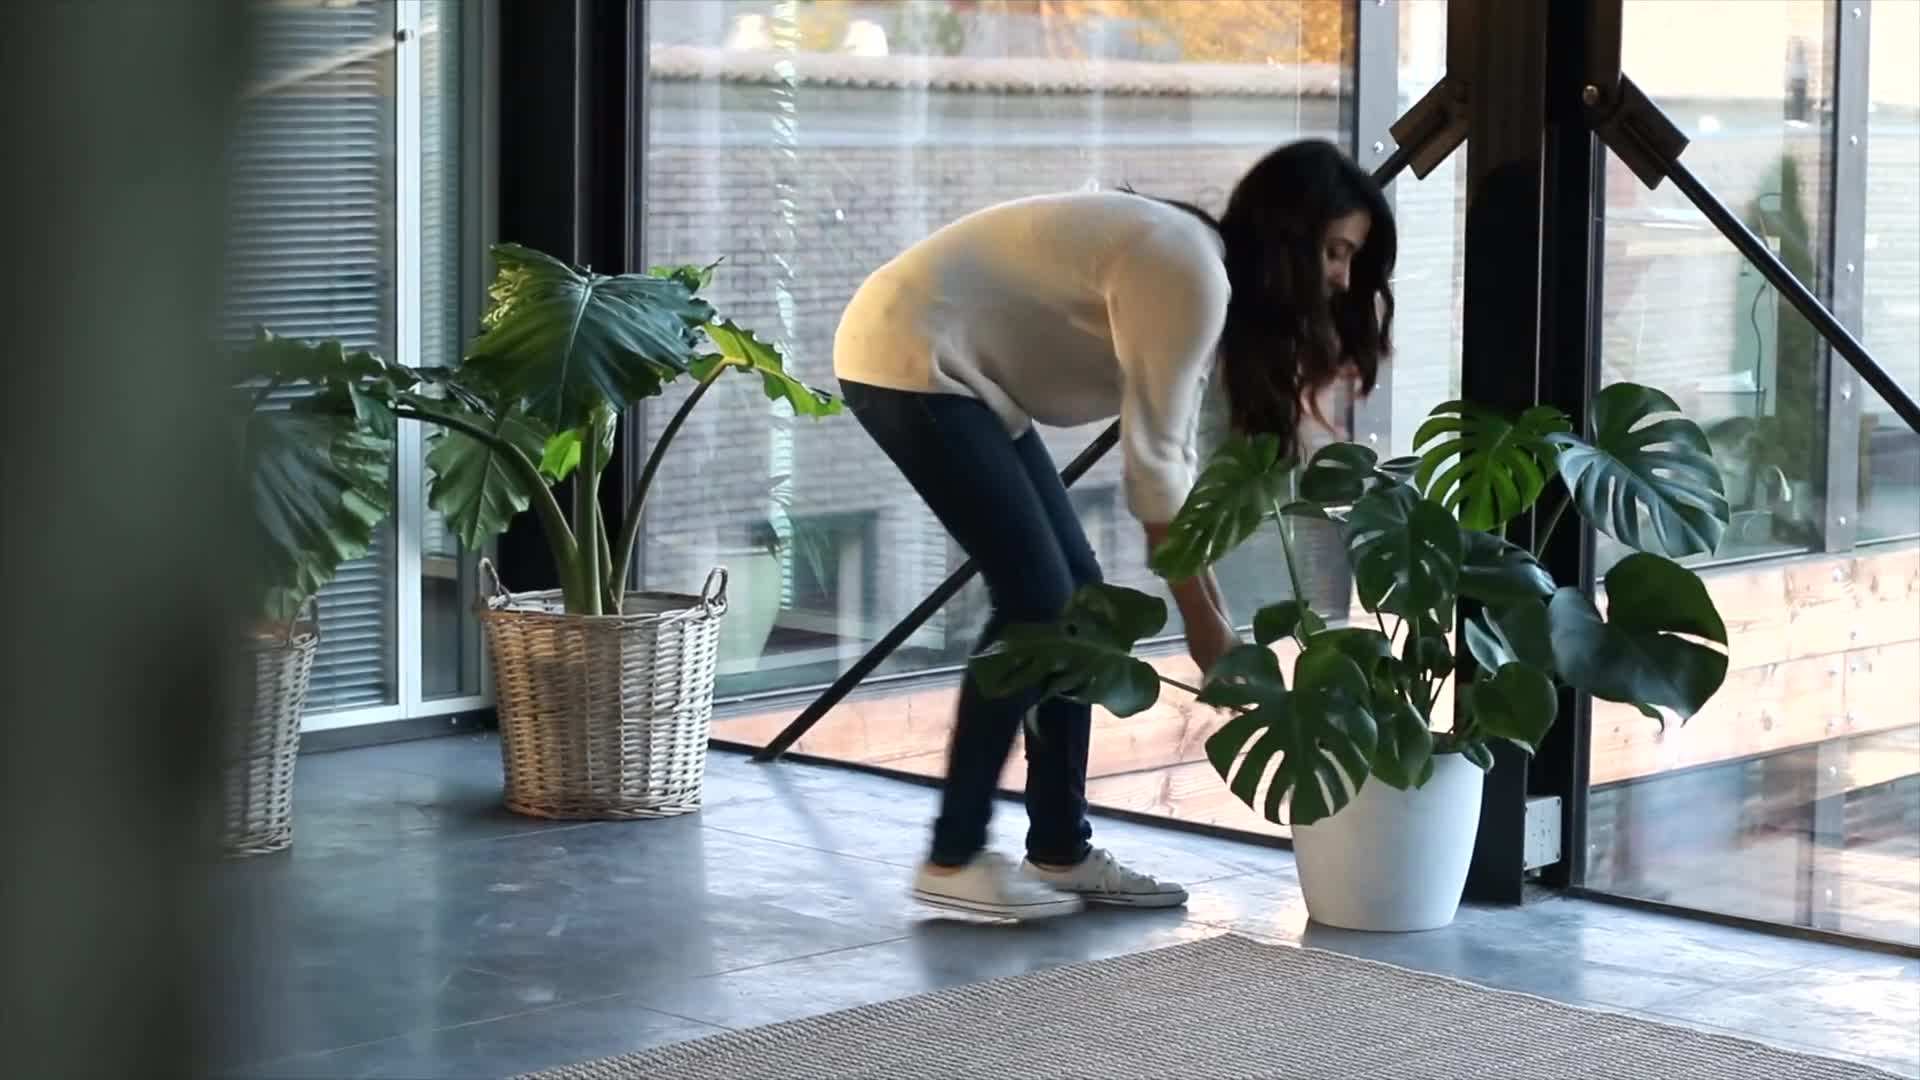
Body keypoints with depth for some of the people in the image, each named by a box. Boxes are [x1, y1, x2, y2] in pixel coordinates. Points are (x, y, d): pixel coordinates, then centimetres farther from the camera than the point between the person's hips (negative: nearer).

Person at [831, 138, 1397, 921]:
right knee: (1036, 598, -11)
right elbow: (1153, 462, -18)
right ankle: (953, 859, -5)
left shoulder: (1199, 273, 10)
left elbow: (1175, 461, 12)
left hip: (954, 369, 10)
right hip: (908, 359, -10)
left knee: (1077, 595, 7)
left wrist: (1215, 611, 10)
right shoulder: (1189, 273, -21)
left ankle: (1060, 850, 12)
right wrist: (1204, 619, -9)